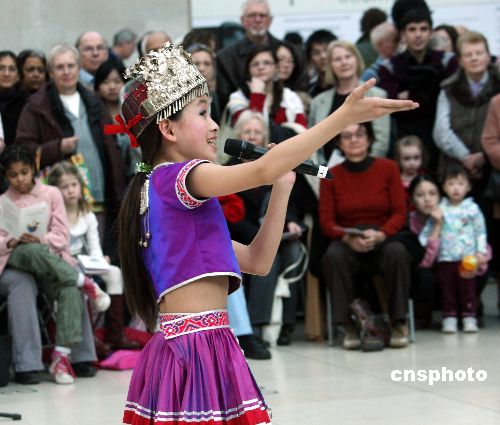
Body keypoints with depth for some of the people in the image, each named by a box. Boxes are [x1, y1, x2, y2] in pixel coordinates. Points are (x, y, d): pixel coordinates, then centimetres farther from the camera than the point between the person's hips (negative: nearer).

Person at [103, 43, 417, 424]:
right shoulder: (178, 177, -6)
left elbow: (258, 261, 20)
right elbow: (263, 170, -23)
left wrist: (282, 188, 14)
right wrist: (344, 116, -24)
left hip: (177, 347, 10)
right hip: (198, 348, -10)